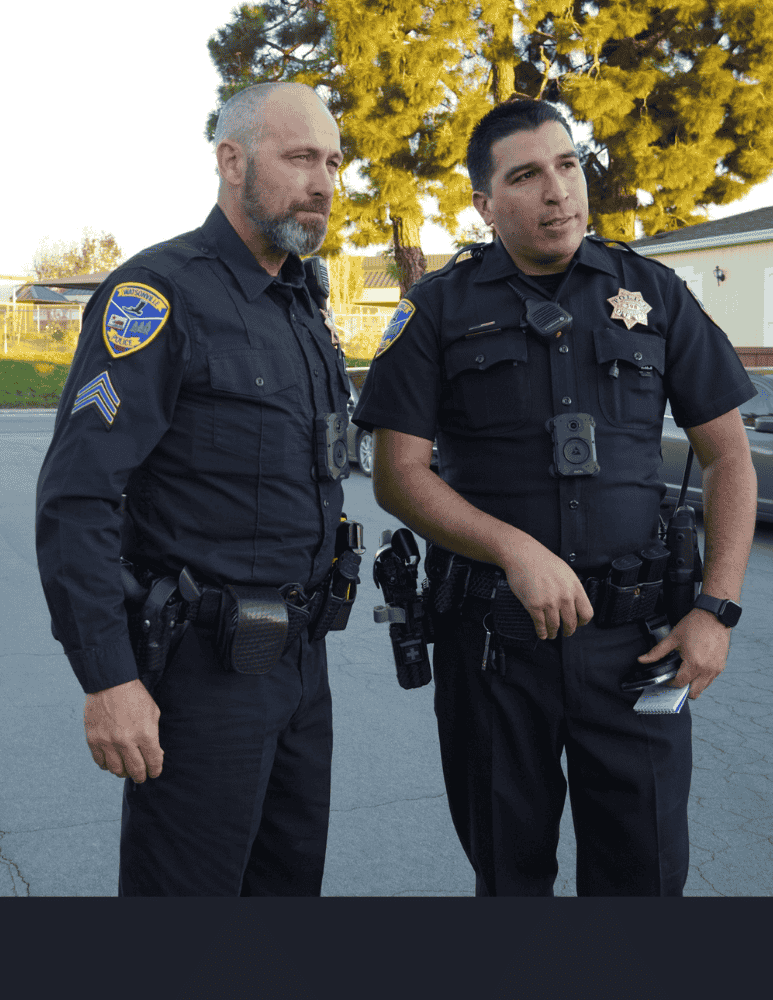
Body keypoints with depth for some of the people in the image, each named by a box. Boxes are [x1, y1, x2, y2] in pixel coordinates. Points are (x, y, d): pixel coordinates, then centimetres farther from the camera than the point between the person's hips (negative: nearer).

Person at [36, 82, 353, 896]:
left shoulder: (301, 307, 13)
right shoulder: (160, 293, -14)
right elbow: (76, 498, -20)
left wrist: (312, 621, 16)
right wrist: (108, 680, -23)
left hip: (299, 656, 8)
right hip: (203, 668, -8)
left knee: (292, 877, 19)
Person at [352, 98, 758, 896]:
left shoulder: (652, 293, 5)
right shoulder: (440, 309, 0)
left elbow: (727, 454, 7)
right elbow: (397, 476, -5)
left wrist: (717, 608, -4)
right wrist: (517, 550, -19)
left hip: (633, 637, 1)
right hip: (491, 638, 0)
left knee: (645, 867, 7)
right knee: (509, 866, 15)